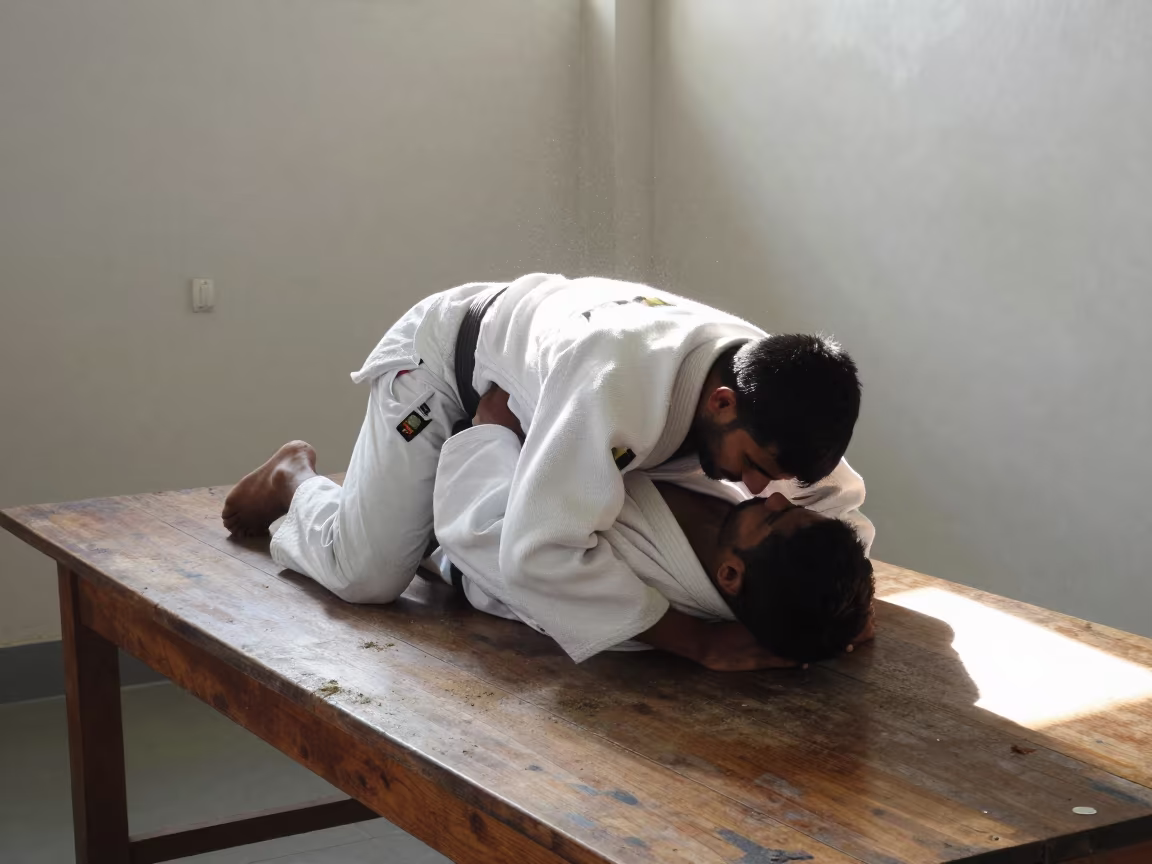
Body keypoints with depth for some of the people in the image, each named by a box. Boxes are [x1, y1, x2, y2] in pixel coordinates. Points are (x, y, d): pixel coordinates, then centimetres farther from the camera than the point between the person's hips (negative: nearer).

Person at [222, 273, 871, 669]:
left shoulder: (770, 384, -28)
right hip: (449, 358, -6)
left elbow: (839, 503, -9)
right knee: (366, 574, -7)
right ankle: (298, 480, 25)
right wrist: (695, 642, -49)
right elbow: (542, 553, -52)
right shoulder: (620, 382, -51)